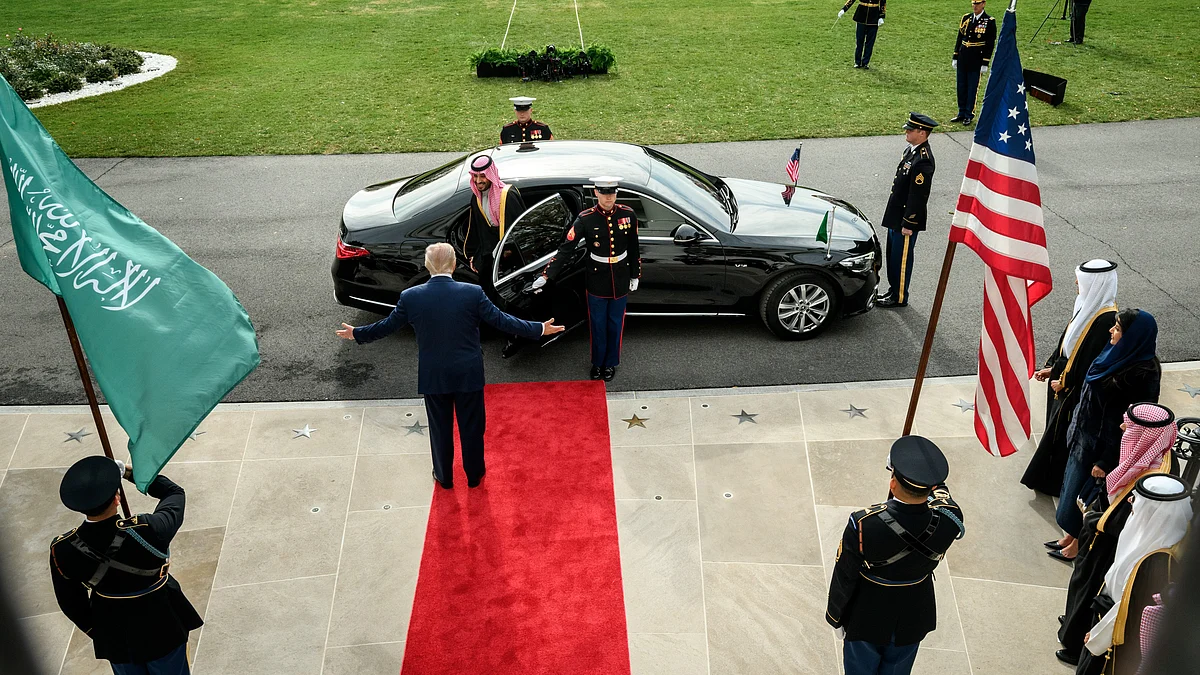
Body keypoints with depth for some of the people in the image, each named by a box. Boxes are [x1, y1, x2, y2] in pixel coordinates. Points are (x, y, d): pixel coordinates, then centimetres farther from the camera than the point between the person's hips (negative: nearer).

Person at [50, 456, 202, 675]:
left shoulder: (62, 550, -23)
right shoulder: (147, 532, -35)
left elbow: (71, 602, -5)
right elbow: (174, 493, -13)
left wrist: (93, 630, 14)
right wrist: (131, 472, -1)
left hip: (112, 633, 3)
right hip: (160, 624, -3)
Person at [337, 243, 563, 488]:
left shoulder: (410, 297, -11)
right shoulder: (472, 293, -15)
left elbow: (388, 325, 1)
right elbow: (501, 320, -12)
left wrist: (356, 333, 20)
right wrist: (539, 329, -1)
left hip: (432, 376, 1)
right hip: (468, 374, -1)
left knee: (440, 427, 19)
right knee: (471, 425, 17)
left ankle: (444, 476, 35)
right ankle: (474, 475, 34)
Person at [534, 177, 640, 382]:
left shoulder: (627, 215, -8)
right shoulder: (586, 219, -15)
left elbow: (634, 249, 3)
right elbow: (566, 249, -17)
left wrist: (635, 276, 8)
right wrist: (547, 275, -24)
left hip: (620, 280, 2)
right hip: (597, 281, -1)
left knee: (615, 324, 14)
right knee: (598, 324, 12)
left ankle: (611, 363, 32)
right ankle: (598, 362, 32)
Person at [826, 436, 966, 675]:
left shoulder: (863, 525, -38)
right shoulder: (949, 520, -30)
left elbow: (844, 578, -20)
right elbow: (940, 491, -2)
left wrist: (835, 617, -2)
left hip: (865, 620, -2)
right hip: (912, 622, 2)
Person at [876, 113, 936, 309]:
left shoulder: (923, 160, -25)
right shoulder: (911, 149, 6)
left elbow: (918, 196, -23)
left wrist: (908, 224, -20)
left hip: (907, 219, -10)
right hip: (896, 215, 10)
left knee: (901, 258, 4)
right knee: (892, 255, 20)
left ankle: (900, 297, 18)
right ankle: (893, 290, 34)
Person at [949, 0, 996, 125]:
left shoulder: (989, 22, -7)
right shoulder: (966, 18, 7)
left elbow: (990, 44, -7)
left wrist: (985, 63, -10)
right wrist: (955, 57, 10)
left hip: (976, 61, -5)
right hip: (963, 59, 5)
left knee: (972, 88, 2)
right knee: (961, 87, 10)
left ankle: (969, 115, 11)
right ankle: (961, 113, 21)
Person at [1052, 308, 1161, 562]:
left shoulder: (1142, 375, -29)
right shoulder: (1118, 354, -6)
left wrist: (1106, 461, -19)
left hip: (1103, 444, -8)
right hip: (1084, 435, 8)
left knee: (1085, 493, 11)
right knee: (1073, 486, 22)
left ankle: (1078, 544, 33)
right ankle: (1071, 535, 41)